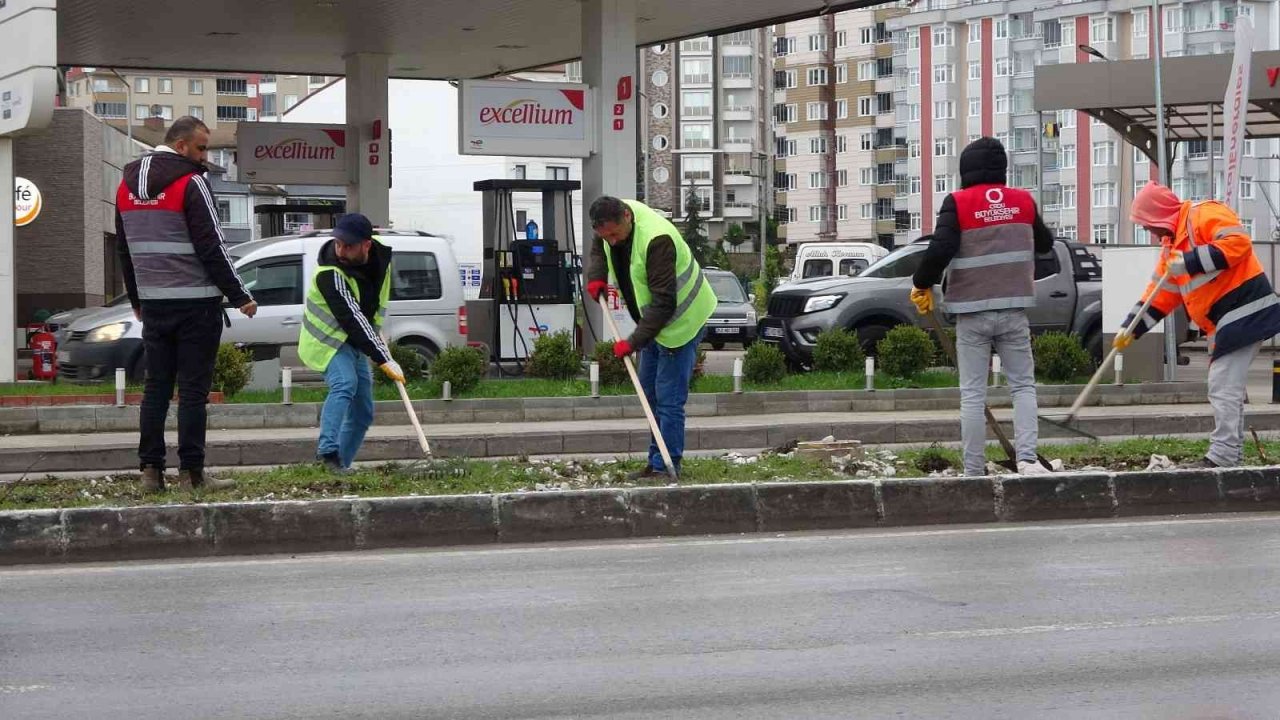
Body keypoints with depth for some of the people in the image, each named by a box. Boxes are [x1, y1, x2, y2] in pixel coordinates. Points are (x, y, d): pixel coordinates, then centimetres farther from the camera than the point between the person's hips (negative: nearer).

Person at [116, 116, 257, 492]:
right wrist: (240, 296, -7)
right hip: (195, 302, -6)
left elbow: (124, 250, 18)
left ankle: (151, 470, 7)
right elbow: (212, 248, -14)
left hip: (153, 303, 6)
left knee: (155, 387, 10)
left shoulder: (128, 186, 12)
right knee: (193, 389, -3)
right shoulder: (190, 183, -12)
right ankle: (191, 473, -3)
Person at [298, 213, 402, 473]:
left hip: (355, 343, 7)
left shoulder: (381, 259, -6)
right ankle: (328, 451, -40)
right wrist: (384, 359, -35)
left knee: (363, 412, 5)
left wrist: (377, 332, 8)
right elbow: (352, 320, -34)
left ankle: (341, 465, 13)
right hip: (327, 340, -7)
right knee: (345, 384, -33)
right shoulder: (329, 274, -30)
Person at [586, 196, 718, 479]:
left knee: (668, 398, -10)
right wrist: (596, 276, -2)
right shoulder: (611, 221, -8)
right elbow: (599, 250, 18)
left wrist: (634, 341, -33)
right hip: (653, 318, 9)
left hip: (681, 320, -9)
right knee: (650, 391, 14)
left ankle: (666, 468, -7)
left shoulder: (656, 240, -35)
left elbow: (664, 303, -33)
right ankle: (657, 462, 22)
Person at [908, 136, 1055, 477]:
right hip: (1013, 309, 2)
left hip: (972, 312, -2)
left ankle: (974, 470, 3)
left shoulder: (957, 203, -7)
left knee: (973, 394, 3)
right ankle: (1027, 458, -8)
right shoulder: (1023, 201, 5)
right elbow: (1045, 243, 20)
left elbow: (941, 249, -16)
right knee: (1023, 386, 9)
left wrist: (922, 285, 0)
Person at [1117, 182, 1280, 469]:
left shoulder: (1204, 215, -9)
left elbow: (1238, 242, -23)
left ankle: (1223, 455, -13)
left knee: (1223, 388, -13)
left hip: (1243, 311, -10)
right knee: (1226, 388, 12)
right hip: (1223, 322, 10)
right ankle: (1232, 454, 16)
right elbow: (1159, 294, 22)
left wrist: (1190, 261, -22)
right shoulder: (1172, 245, 20)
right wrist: (1131, 329, 15)